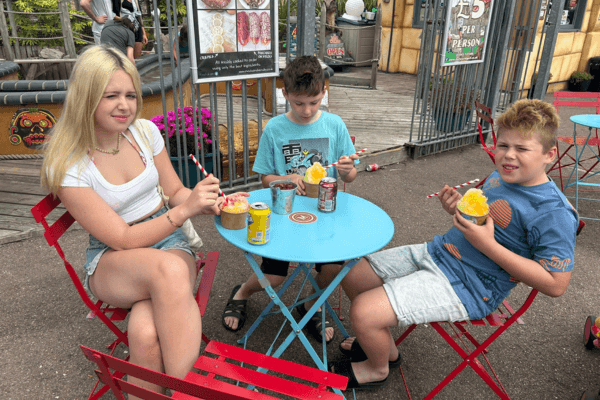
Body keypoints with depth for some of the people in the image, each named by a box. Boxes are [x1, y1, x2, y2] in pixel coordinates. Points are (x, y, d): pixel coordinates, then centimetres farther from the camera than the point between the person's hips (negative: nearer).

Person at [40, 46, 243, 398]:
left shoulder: (145, 131, -1)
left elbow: (174, 191, 10)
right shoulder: (66, 167, -14)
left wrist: (203, 202, -13)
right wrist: (186, 209, -26)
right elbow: (123, 239, -16)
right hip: (111, 261, -2)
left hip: (168, 241, 2)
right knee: (168, 268, -38)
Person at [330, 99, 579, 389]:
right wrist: (458, 209, -1)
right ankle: (383, 344, 31)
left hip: (465, 288, -9)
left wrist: (487, 245, -25)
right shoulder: (499, 177, 7)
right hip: (436, 253, 9)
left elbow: (555, 284, -19)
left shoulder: (555, 212, -18)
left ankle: (376, 368, 16)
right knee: (353, 275, 9)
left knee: (363, 312, -20)